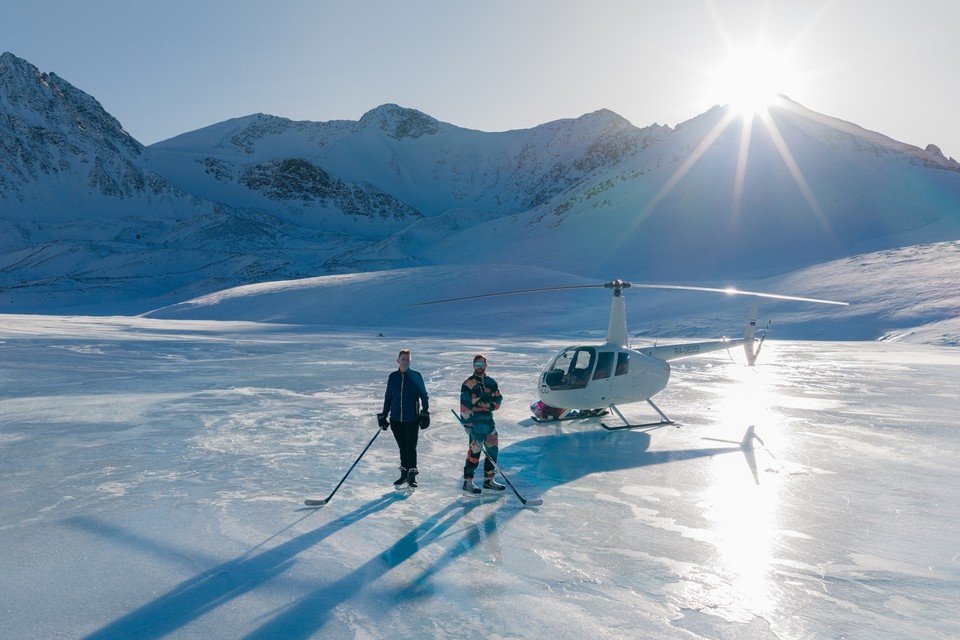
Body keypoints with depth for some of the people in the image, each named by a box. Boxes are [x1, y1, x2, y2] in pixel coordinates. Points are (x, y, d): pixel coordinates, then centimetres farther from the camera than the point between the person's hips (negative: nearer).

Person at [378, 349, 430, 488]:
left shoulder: (416, 376, -3)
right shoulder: (393, 377, 5)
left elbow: (424, 396, 2)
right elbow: (388, 397, 13)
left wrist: (425, 413, -5)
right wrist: (383, 415, 11)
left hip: (412, 419, -3)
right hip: (396, 419, 3)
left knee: (411, 447, -2)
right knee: (402, 448, 11)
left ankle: (412, 475, 9)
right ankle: (404, 474, 22)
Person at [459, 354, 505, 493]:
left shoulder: (491, 382, 12)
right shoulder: (468, 384, -7)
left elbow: (498, 400, 11)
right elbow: (464, 406, -11)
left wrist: (489, 404, -10)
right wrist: (467, 424, -16)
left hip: (488, 420, 7)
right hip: (474, 421, -6)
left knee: (493, 449, 8)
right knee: (475, 450, -9)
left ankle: (488, 479, 20)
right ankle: (467, 482, 0)